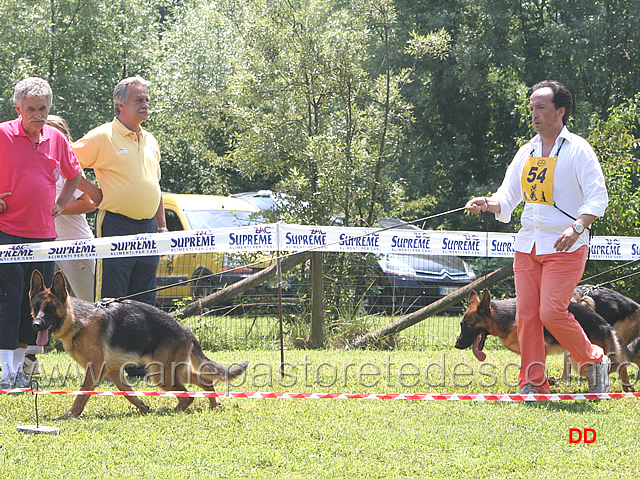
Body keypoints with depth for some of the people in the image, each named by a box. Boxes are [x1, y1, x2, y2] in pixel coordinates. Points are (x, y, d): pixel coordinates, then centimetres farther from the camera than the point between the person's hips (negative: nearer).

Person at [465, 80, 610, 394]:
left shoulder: (578, 150, -3)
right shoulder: (526, 152, 14)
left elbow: (597, 196, -9)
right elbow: (508, 196, 15)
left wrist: (577, 227, -24)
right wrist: (488, 203, -7)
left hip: (565, 248, -6)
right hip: (527, 246, 6)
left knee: (551, 312, -14)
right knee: (525, 314, -1)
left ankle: (594, 361, 8)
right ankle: (533, 385, 5)